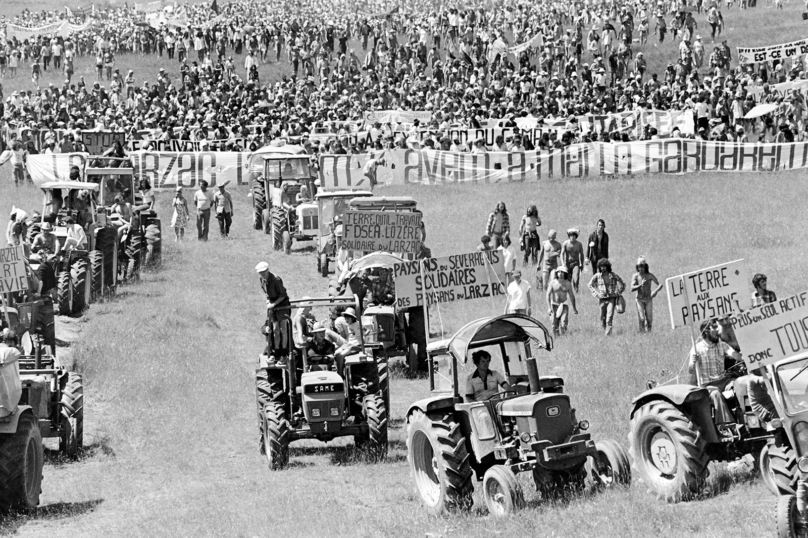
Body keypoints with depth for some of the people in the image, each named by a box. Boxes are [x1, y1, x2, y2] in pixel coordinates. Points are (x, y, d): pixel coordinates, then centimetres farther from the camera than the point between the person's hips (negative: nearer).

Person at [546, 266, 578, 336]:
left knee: (563, 324, -19)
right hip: (554, 305, 0)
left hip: (564, 306, 0)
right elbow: (548, 295, -4)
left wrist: (574, 308, 18)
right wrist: (549, 307, -14)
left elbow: (571, 296, 13)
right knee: (555, 325, 0)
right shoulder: (552, 282, -1)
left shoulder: (568, 284, 3)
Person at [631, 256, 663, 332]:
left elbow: (660, 285, -6)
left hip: (649, 300, 1)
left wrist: (655, 291, -26)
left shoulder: (650, 275, -4)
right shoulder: (635, 276, -5)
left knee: (649, 319, -1)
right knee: (642, 319, -11)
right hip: (640, 300, -1)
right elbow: (632, 288, -14)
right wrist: (641, 285, -31)